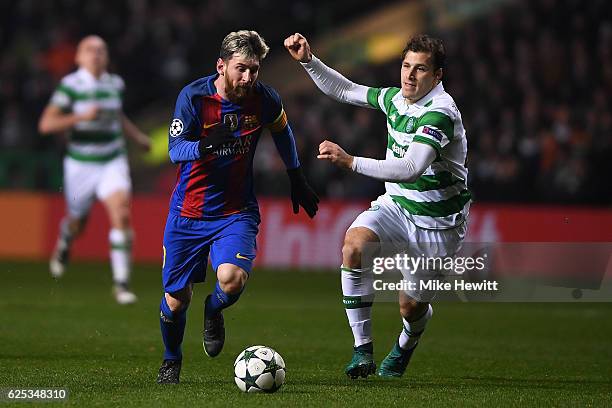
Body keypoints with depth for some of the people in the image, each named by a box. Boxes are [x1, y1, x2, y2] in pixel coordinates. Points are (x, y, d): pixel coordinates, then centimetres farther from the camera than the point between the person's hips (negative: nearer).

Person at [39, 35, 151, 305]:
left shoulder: (115, 84, 3)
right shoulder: (70, 85, -12)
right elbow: (46, 124, -19)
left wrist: (137, 136, 13)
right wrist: (81, 116, -29)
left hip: (113, 161, 2)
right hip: (80, 164, -2)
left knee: (121, 214, -19)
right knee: (77, 222, 15)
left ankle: (121, 283, -16)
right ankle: (64, 244, 54)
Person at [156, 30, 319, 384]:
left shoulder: (264, 99, -6)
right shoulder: (193, 96, -13)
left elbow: (282, 130, 16)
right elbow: (175, 150, -19)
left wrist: (297, 179, 24)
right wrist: (205, 145, -40)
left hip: (236, 212, 0)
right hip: (188, 213, 0)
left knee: (233, 278, -27)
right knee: (176, 299, 4)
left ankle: (214, 311, 11)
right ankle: (172, 361, 36)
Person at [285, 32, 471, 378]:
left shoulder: (441, 112, -27)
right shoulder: (395, 98, -2)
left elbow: (411, 168, -39)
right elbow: (345, 90, 14)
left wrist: (351, 162, -46)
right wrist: (308, 60, 1)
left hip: (438, 223, -5)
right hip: (398, 204, 6)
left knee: (412, 307, 2)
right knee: (354, 244, -25)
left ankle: (406, 344, 43)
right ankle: (363, 349, -20)